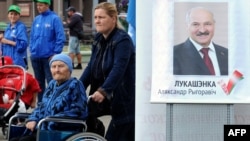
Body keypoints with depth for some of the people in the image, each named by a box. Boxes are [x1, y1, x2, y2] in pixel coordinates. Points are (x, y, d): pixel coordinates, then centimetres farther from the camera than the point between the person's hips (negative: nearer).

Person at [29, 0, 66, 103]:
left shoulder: (54, 19, -9)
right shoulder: (36, 19, 9)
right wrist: (32, 51, 7)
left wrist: (55, 53, -13)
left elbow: (60, 38, -11)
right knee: (39, 82, 14)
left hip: (49, 57, -6)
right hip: (36, 57, 6)